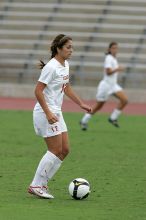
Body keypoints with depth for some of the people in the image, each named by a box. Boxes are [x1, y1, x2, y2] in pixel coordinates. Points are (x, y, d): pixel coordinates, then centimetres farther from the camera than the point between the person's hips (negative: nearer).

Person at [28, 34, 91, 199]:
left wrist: (81, 104, 24)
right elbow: (38, 91, -20)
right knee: (56, 151, -9)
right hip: (46, 112, -9)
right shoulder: (51, 67, -18)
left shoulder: (65, 65, 11)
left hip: (56, 112, 9)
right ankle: (36, 186, -1)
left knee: (64, 150, 7)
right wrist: (48, 113, -25)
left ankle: (41, 184, 11)